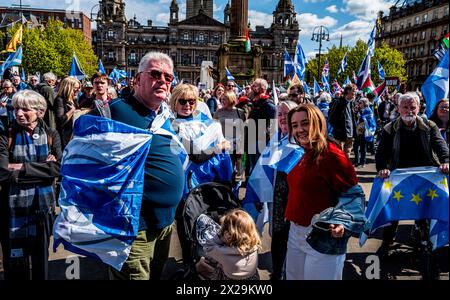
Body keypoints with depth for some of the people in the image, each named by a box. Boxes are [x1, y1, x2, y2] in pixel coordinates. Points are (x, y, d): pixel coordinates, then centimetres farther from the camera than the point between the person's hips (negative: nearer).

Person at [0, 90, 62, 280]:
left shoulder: (51, 135, 1)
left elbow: (60, 168, -13)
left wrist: (24, 168, -17)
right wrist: (43, 169, -17)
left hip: (43, 205, 1)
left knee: (41, 256, 15)